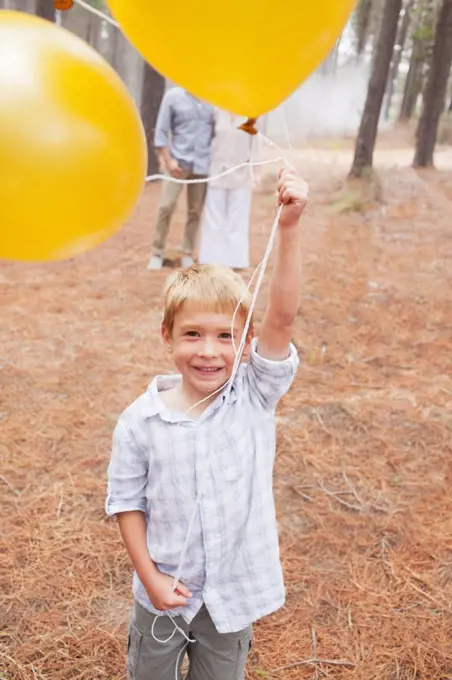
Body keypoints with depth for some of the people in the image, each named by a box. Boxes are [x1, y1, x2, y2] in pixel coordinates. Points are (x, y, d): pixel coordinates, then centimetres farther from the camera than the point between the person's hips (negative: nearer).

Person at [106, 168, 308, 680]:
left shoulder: (256, 397, -17)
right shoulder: (139, 421, -17)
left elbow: (281, 316, -31)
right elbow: (126, 502, -6)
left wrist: (289, 225, -40)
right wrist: (150, 578, -10)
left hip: (234, 591, 0)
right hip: (164, 590, 0)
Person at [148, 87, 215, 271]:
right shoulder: (173, 96, 2)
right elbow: (161, 131, 0)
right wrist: (168, 160, -7)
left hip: (202, 164, 2)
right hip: (179, 161, -1)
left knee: (195, 211, 5)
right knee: (166, 207, -5)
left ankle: (187, 254, 14)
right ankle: (157, 253, 7)